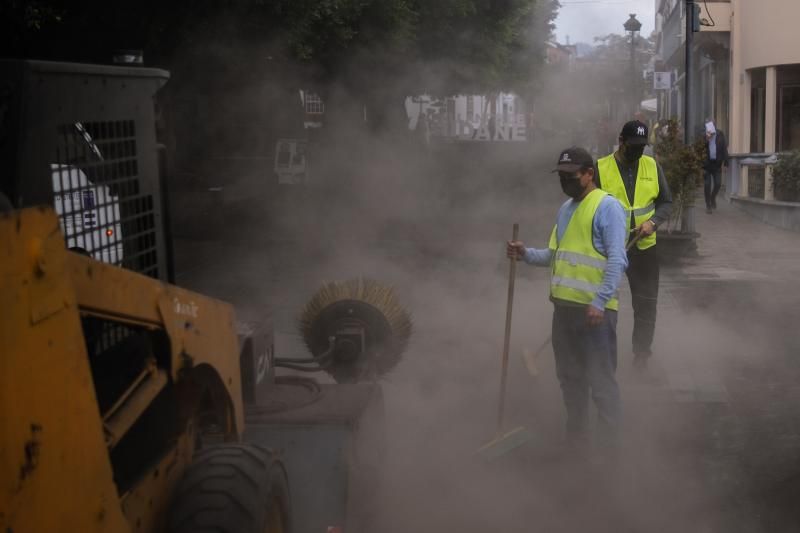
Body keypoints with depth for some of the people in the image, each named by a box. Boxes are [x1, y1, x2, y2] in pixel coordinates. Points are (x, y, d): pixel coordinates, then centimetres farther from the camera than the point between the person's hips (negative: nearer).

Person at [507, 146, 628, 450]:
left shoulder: (607, 206, -10)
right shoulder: (566, 209, 16)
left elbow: (617, 260, -16)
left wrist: (600, 302, -22)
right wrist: (526, 255, 4)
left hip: (594, 308, -8)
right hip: (564, 305, 8)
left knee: (600, 379, -2)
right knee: (570, 376, 16)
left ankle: (608, 441, 8)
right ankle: (575, 436, 29)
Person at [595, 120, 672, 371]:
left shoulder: (652, 166, 3)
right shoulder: (601, 168, -7)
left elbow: (666, 202, 7)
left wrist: (653, 221, -12)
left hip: (644, 247, 3)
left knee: (646, 302, 8)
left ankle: (642, 354, 22)